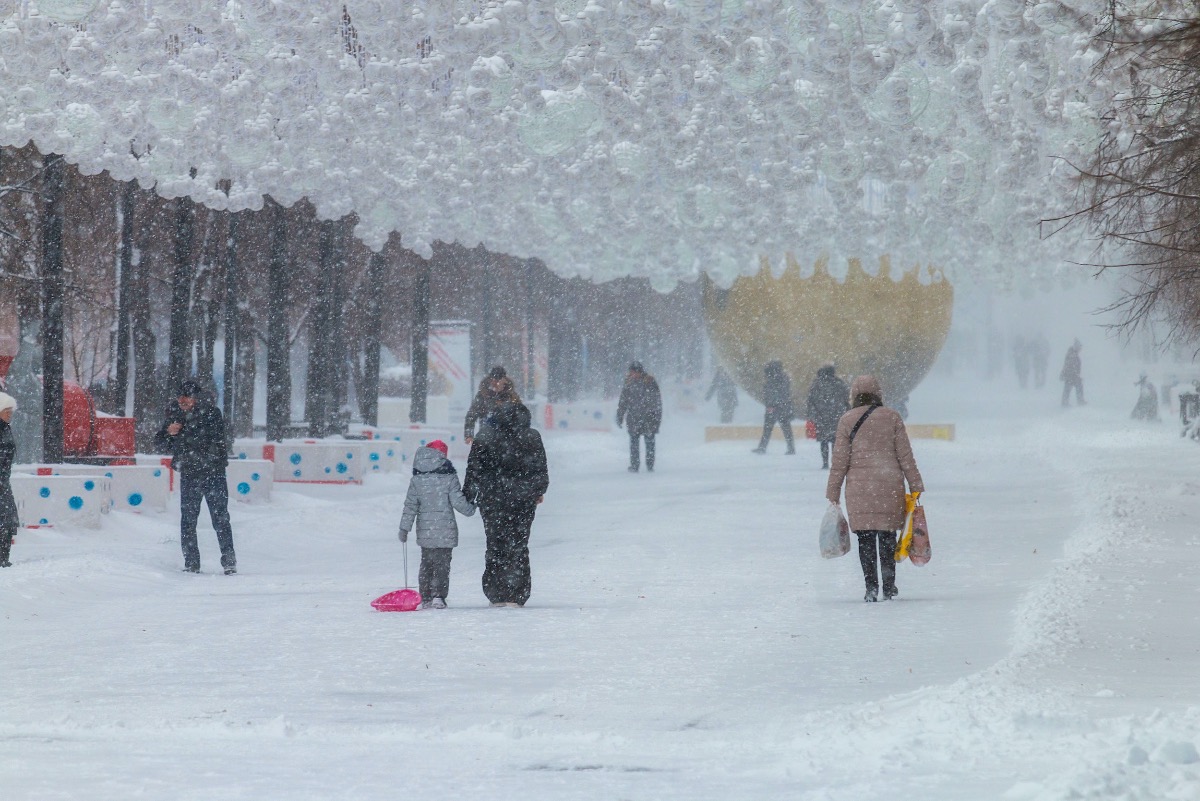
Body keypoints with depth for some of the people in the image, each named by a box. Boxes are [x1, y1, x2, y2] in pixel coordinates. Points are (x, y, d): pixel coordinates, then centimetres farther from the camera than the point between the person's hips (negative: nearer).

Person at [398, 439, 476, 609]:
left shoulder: (417, 479, 1)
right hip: (445, 529, -3)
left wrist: (404, 528, 6)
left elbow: (410, 505, 2)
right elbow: (458, 501, -8)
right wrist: (470, 510, 13)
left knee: (426, 563, 14)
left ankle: (426, 598, 13)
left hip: (425, 530, 3)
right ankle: (439, 596, -11)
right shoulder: (448, 476, -8)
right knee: (442, 563, 1)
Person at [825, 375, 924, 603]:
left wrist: (833, 494, 7)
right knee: (887, 537, 12)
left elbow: (840, 461, 0)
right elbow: (905, 456, 3)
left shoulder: (847, 420, 0)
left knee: (865, 540, 4)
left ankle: (871, 586, -1)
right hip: (890, 485, 1)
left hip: (859, 487, -1)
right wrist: (915, 486, 10)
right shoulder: (892, 417, 2)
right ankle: (889, 586, 14)